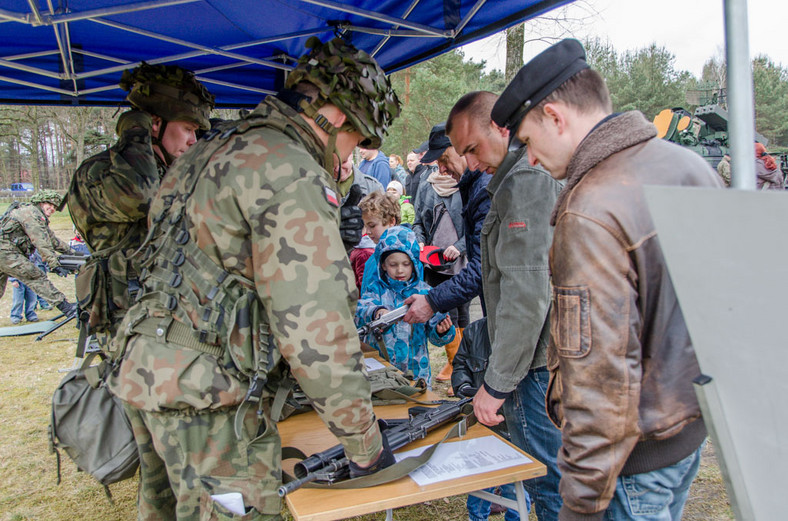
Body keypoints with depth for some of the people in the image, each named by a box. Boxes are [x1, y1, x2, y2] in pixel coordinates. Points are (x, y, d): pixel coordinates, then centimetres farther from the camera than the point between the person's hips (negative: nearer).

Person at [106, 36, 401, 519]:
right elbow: (315, 330, -22)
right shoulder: (293, 175, -18)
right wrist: (364, 441, -12)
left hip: (147, 370, 10)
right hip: (210, 396, -9)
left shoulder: (212, 150, 13)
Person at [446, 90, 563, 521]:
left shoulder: (524, 183, -18)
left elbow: (526, 297, -24)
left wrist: (497, 383, -18)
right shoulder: (542, 174, 15)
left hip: (539, 366, -10)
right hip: (553, 358, 10)